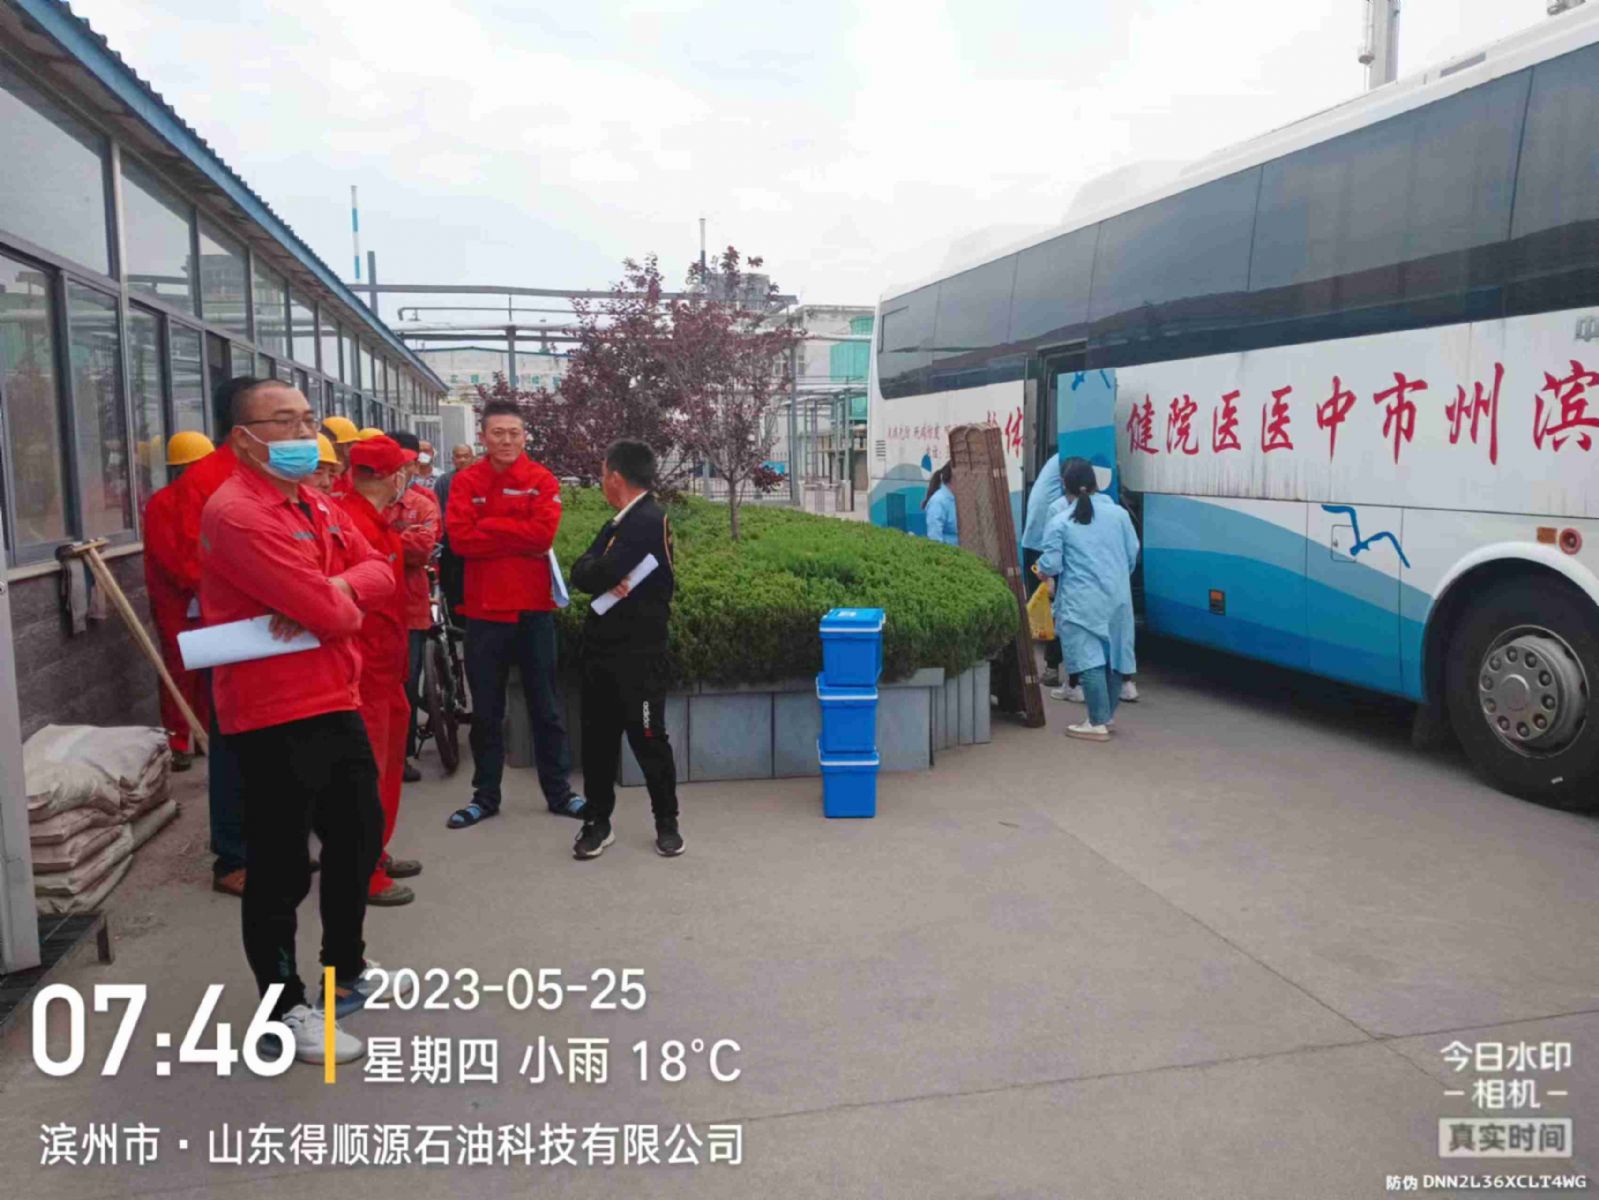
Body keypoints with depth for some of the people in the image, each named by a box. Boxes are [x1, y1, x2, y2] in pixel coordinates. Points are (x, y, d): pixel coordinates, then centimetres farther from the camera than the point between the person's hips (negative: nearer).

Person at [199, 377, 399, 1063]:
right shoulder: (237, 513, -19)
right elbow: (330, 615, -25)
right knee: (281, 869, 4)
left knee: (358, 840, 22)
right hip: (274, 721, -10)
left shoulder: (316, 505, 13)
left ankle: (347, 972, 41)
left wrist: (335, 589, -15)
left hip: (337, 705, 10)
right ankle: (285, 1010, 20)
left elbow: (378, 569, 5)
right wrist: (345, 605, -2)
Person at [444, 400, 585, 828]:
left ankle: (559, 791, 19)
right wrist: (519, 539, -14)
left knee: (545, 706, 9)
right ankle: (485, 795, 23)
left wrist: (488, 526, -12)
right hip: (483, 608, 1)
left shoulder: (543, 481, 1)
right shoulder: (465, 482, 2)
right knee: (485, 710, 10)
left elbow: (544, 533, -14)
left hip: (533, 606, -1)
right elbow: (460, 539, -10)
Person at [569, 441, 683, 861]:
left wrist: (601, 573, -2)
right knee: (597, 736, 11)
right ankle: (597, 821, 22)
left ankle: (667, 822, 15)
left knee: (648, 738, 1)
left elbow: (602, 574, -23)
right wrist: (605, 576, -15)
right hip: (603, 648, 8)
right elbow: (580, 572, 4)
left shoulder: (649, 522, -15)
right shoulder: (619, 524, 15)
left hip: (639, 653, -8)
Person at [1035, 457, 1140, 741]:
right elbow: (1132, 555, 10)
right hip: (1117, 598, 5)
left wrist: (1042, 570, 15)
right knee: (1113, 655, 15)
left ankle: (1098, 723, -1)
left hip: (1081, 602, -5)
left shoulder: (1059, 522, -5)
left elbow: (1050, 565, -8)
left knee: (1089, 659, -2)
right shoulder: (1119, 513, 5)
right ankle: (1108, 715, 27)